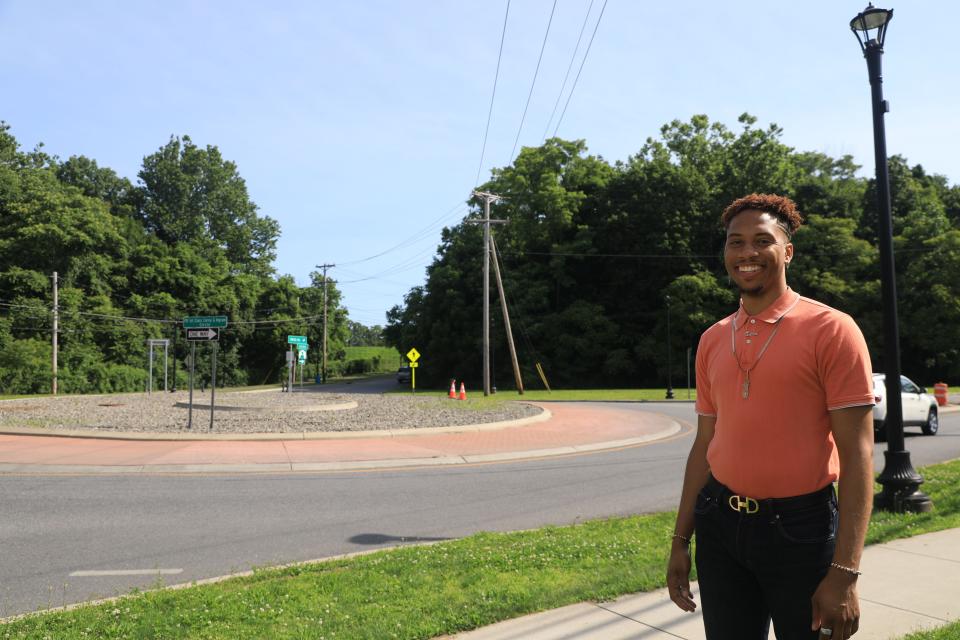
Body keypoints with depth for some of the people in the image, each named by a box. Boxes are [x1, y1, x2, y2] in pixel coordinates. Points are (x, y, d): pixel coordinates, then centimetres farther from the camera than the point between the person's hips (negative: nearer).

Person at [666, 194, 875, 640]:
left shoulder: (831, 330, -9)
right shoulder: (712, 340, 7)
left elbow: (857, 455, -12)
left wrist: (844, 572, -16)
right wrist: (680, 542, 11)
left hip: (800, 528, -4)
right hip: (720, 525, 5)